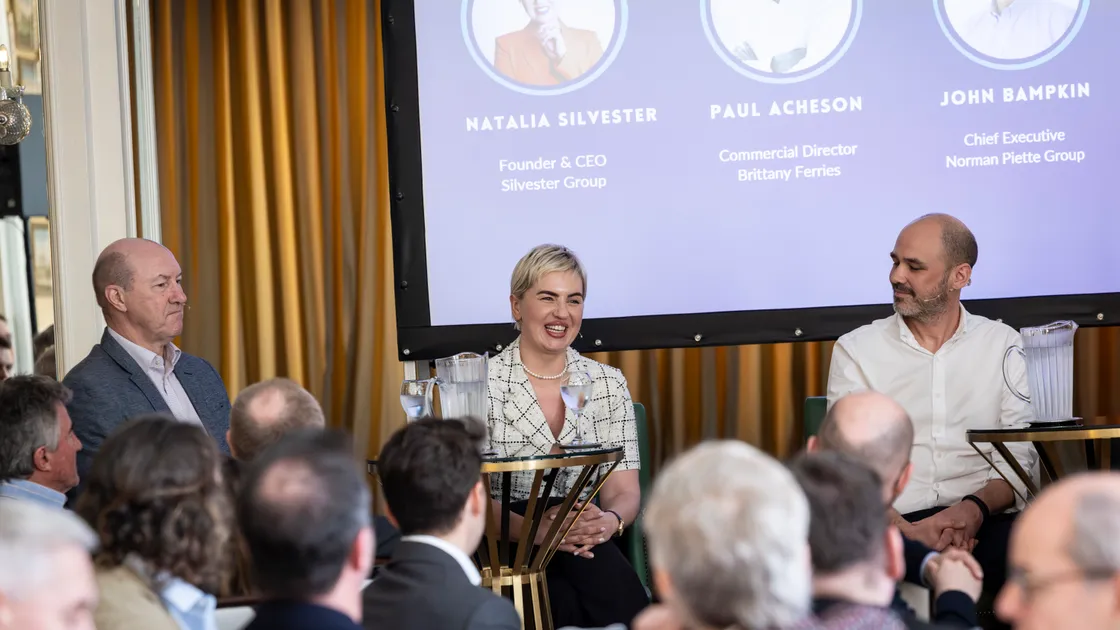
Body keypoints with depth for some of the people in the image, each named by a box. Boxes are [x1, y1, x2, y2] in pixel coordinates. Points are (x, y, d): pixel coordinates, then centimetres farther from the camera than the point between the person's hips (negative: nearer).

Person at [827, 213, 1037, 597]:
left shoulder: (1003, 345, 13)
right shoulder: (856, 350, 9)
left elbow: (1020, 458, 6)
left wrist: (975, 507, -16)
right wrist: (905, 530, -18)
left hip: (983, 519, 2)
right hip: (890, 523, -1)